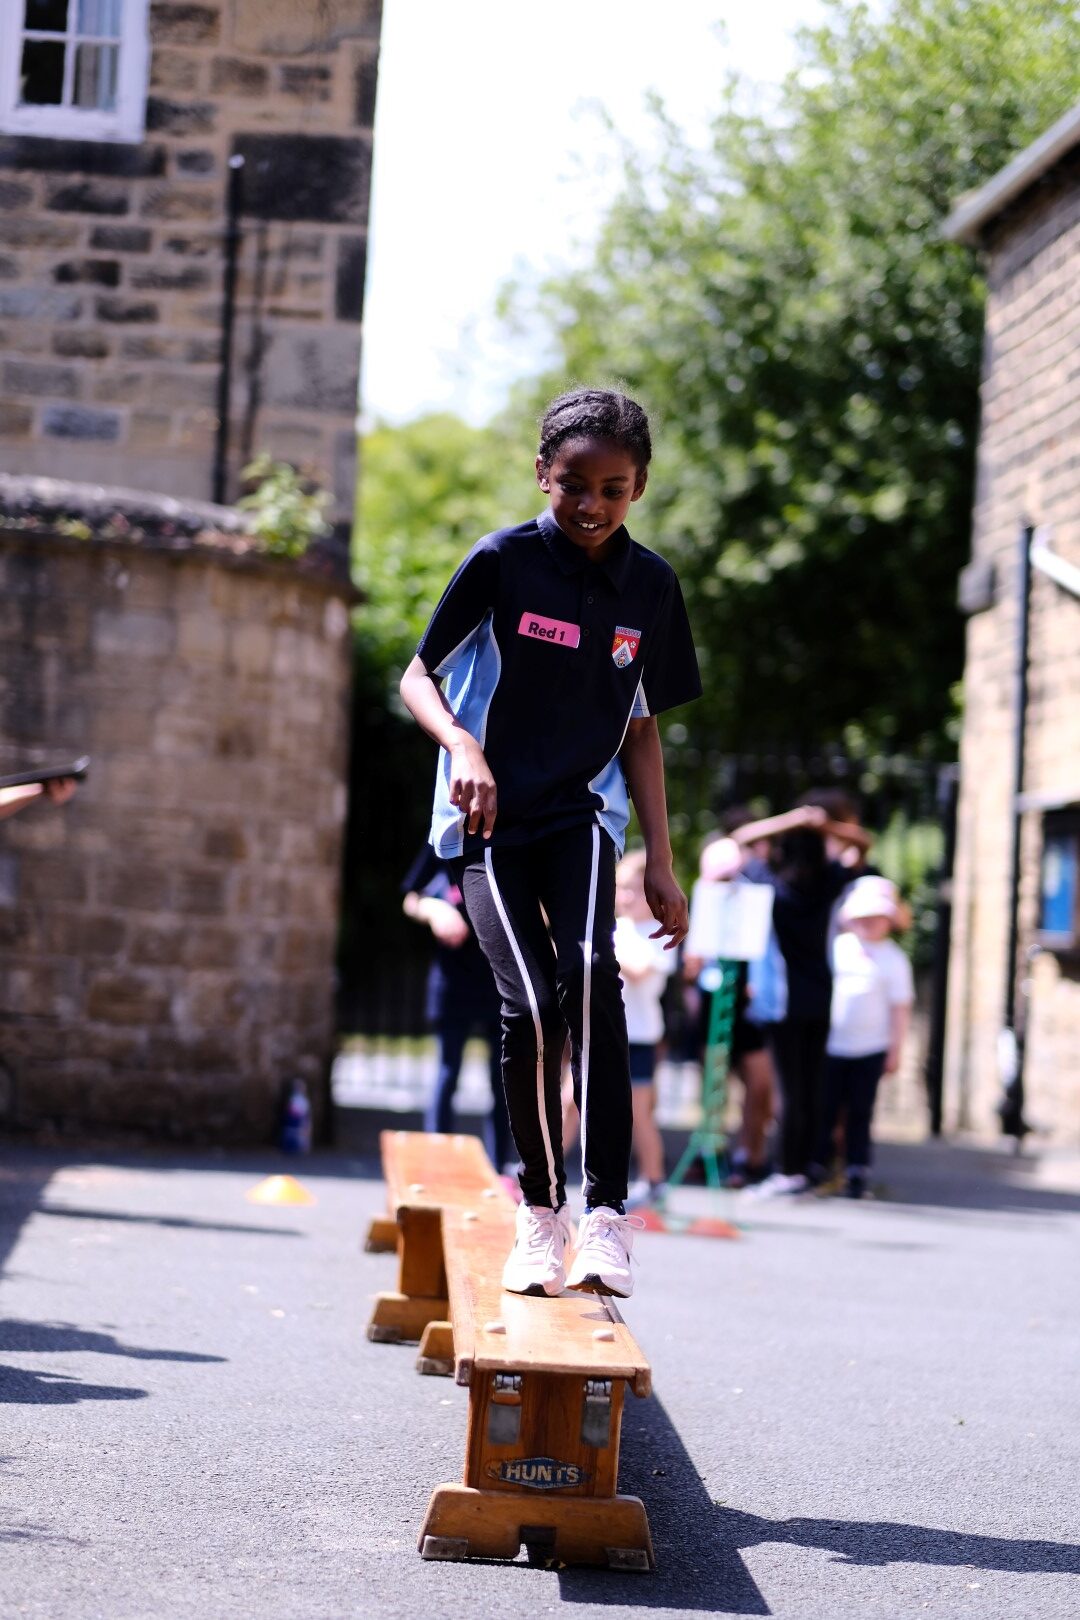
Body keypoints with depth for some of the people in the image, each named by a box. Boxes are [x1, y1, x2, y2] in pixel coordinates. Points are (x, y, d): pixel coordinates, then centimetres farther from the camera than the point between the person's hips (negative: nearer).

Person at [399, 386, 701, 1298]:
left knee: (590, 971, -24)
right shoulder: (503, 562, -5)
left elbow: (640, 728, 12)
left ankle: (607, 1211, -25)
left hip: (583, 811, 1)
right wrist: (463, 745, -21)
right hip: (491, 817, -1)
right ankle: (541, 1213, 5)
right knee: (530, 1004, -14)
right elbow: (419, 676, 0)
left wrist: (661, 864, 9)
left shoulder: (650, 586, 4)